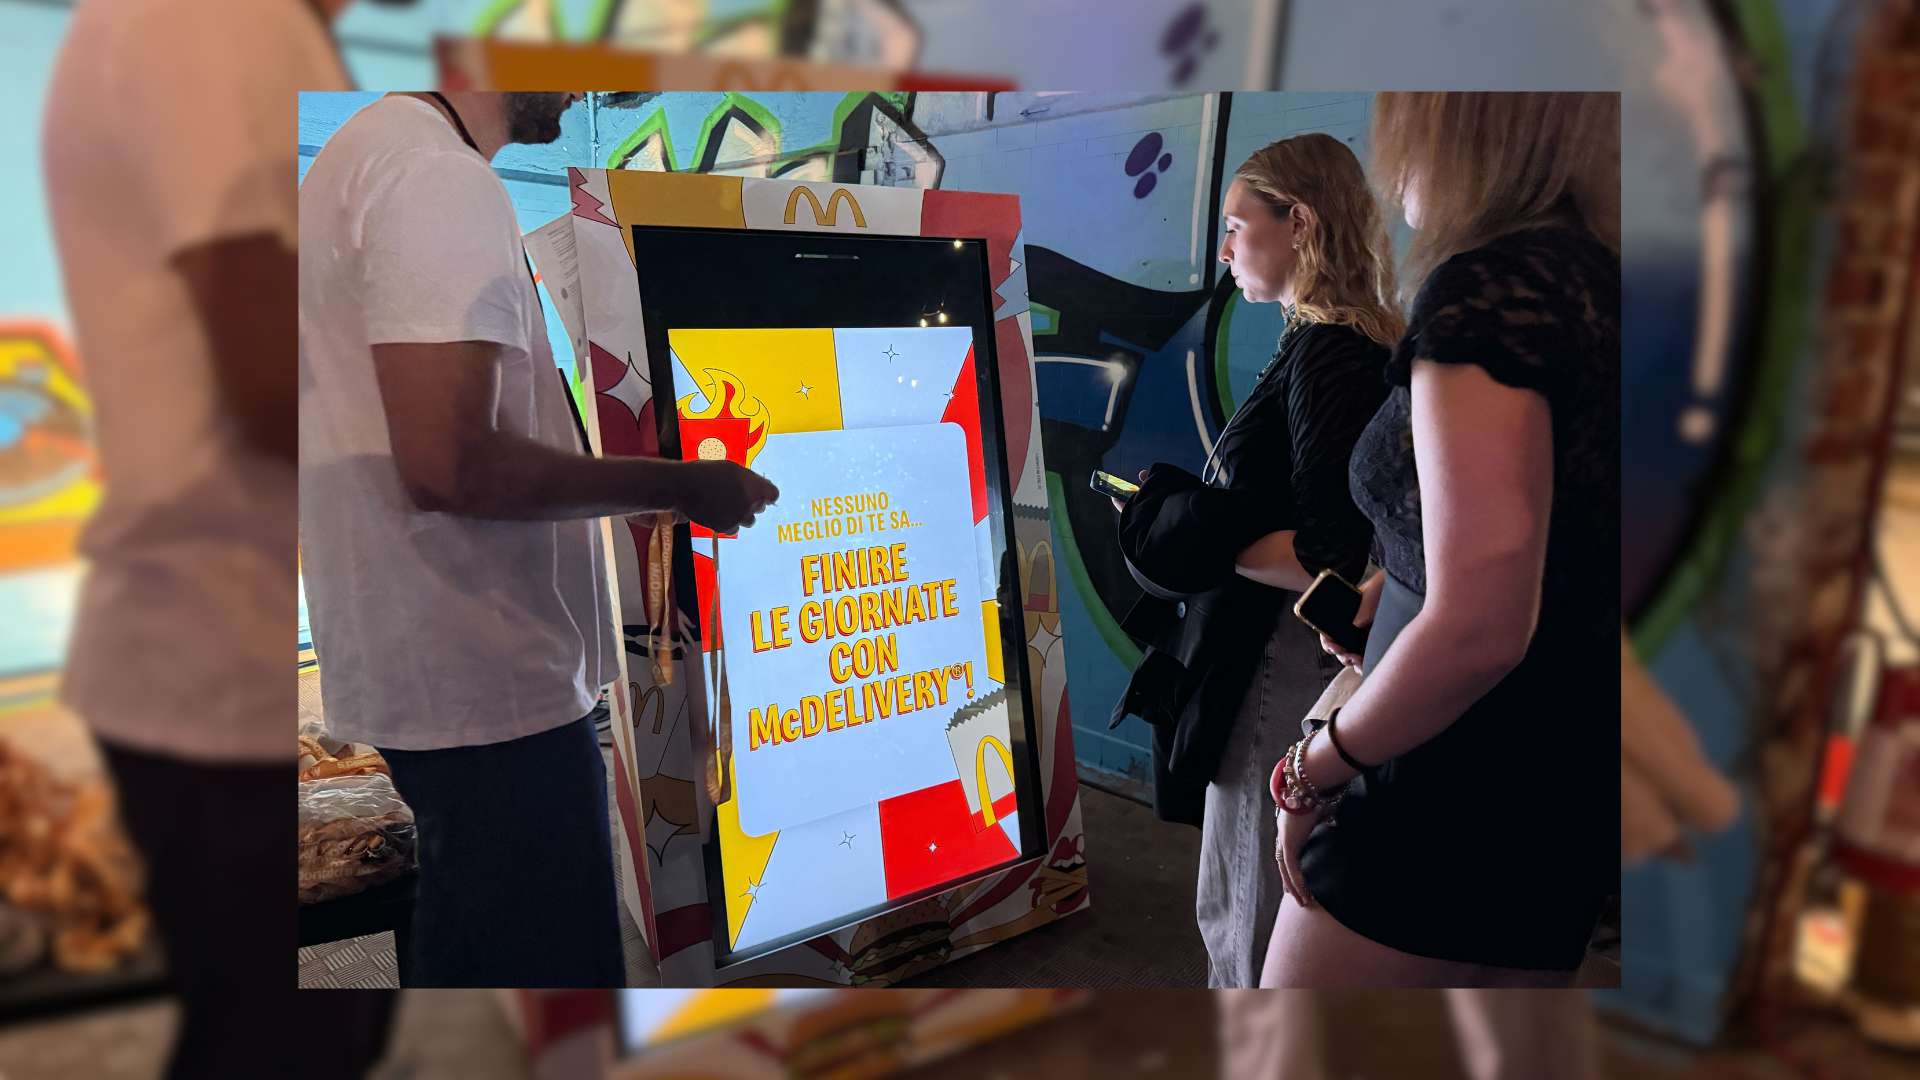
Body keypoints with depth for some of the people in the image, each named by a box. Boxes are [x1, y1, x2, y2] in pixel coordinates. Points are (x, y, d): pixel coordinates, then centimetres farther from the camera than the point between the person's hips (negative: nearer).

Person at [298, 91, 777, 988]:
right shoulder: (440, 181, -18)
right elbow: (450, 466, -26)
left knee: (467, 960, 23)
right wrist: (675, 485, -15)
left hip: (425, 668, 11)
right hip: (489, 682, -11)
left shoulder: (367, 151, 15)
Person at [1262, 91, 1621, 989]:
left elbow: (1479, 629, -26)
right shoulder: (1596, 273, 8)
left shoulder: (1491, 285, -19)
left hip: (1452, 806, -9)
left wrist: (1313, 772, -12)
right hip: (1575, 803, 9)